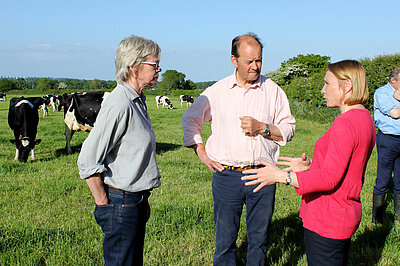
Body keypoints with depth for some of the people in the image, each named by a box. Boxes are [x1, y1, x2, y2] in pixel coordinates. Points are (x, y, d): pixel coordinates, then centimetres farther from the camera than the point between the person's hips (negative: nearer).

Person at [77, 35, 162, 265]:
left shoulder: (137, 101, 11)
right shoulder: (119, 104, -20)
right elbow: (88, 161, -22)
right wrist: (104, 204, -15)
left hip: (135, 200, 9)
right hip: (121, 202, -9)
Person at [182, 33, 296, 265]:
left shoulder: (273, 90, 3)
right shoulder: (217, 91, 3)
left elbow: (289, 129, 5)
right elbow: (190, 119, 13)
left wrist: (262, 128, -12)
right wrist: (202, 154, 5)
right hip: (226, 175, 0)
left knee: (259, 238, 12)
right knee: (225, 239, 9)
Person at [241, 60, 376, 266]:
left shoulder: (345, 123, -22)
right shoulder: (364, 119, 9)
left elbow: (329, 178, -24)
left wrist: (281, 176, -23)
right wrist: (310, 166, 12)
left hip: (327, 219, -10)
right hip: (346, 213, 10)